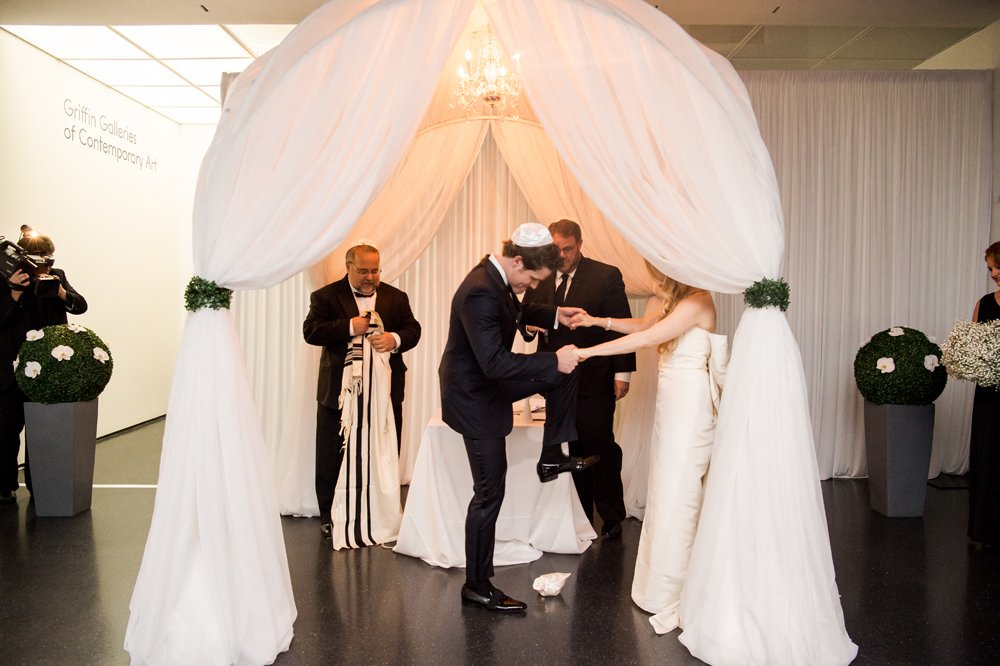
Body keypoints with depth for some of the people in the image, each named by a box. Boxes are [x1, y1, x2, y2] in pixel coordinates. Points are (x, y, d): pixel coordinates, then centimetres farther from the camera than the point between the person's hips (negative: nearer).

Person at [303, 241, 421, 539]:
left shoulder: (396, 297, 8)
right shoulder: (326, 296, -1)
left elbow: (413, 329, 1)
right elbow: (311, 331, -11)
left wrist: (395, 339, -21)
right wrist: (349, 327, -21)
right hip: (339, 391, -2)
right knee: (333, 458, 7)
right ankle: (330, 517, 21)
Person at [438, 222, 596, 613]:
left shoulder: (496, 279, -2)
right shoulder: (480, 293, -31)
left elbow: (516, 312, 20)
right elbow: (495, 363, -36)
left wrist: (555, 315, 8)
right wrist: (553, 360, -32)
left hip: (488, 384, 9)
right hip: (474, 399, -9)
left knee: (562, 373, 13)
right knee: (489, 494, 0)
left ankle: (552, 457, 23)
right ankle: (477, 586, 14)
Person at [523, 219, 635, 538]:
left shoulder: (607, 276, -5)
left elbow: (622, 325, -6)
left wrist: (623, 372, -9)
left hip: (594, 380, -4)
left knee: (601, 447, 2)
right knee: (572, 450, 11)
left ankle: (611, 517, 18)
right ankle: (581, 517, 22)